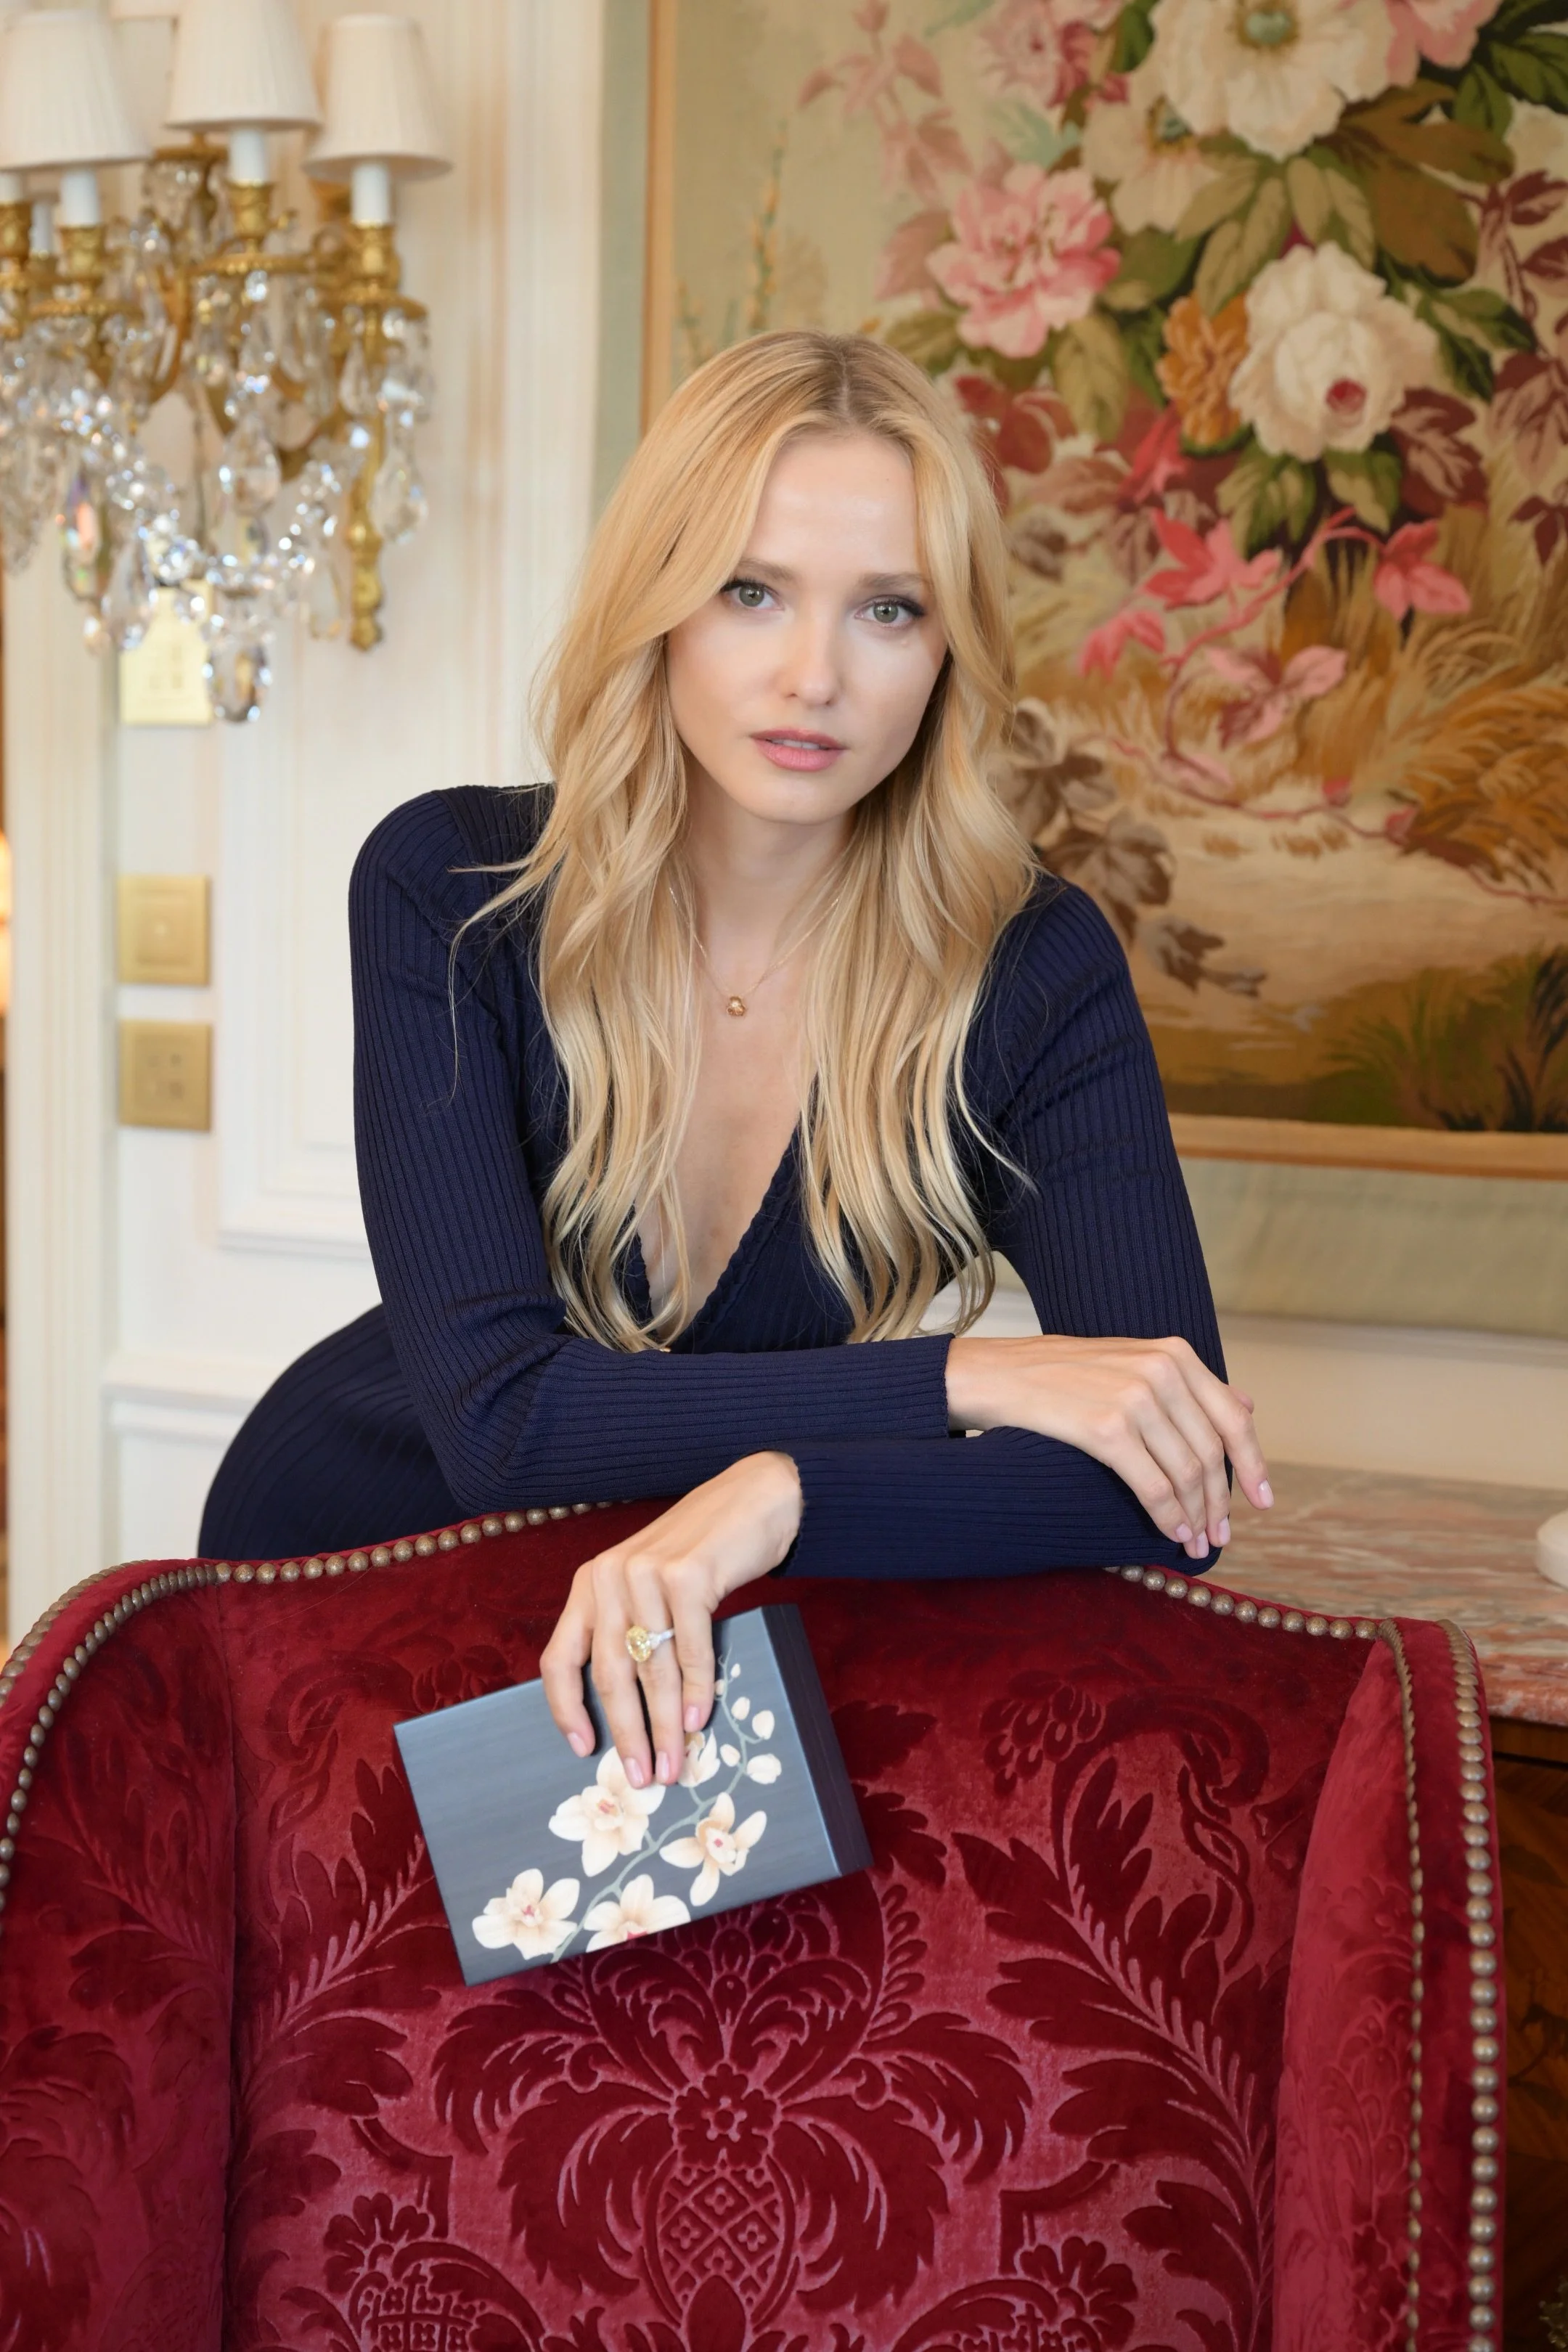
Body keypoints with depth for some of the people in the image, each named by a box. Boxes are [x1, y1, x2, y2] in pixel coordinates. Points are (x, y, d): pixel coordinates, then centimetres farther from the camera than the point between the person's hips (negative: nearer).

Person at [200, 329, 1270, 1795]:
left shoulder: (1032, 972, -18)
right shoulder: (450, 891, -19)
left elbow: (1178, 1488, -27)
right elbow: (494, 1411, -27)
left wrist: (783, 1494, -42)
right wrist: (960, 1380, -33)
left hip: (707, 1624, 1)